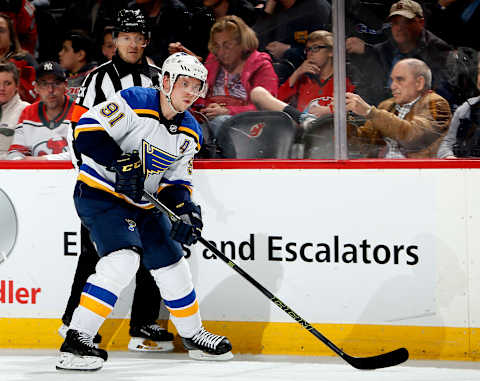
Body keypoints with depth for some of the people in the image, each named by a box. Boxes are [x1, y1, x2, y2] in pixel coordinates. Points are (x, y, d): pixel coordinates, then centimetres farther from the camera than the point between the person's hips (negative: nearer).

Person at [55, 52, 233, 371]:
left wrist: (186, 211, -10)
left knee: (172, 266, 15)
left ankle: (193, 335, 38)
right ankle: (76, 343, -29)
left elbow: (176, 181, 9)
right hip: (100, 194, -8)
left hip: (142, 204, 8)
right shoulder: (135, 103, -18)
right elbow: (87, 131, -23)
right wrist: (121, 163, -31)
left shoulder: (190, 133, 5)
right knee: (124, 258, -27)